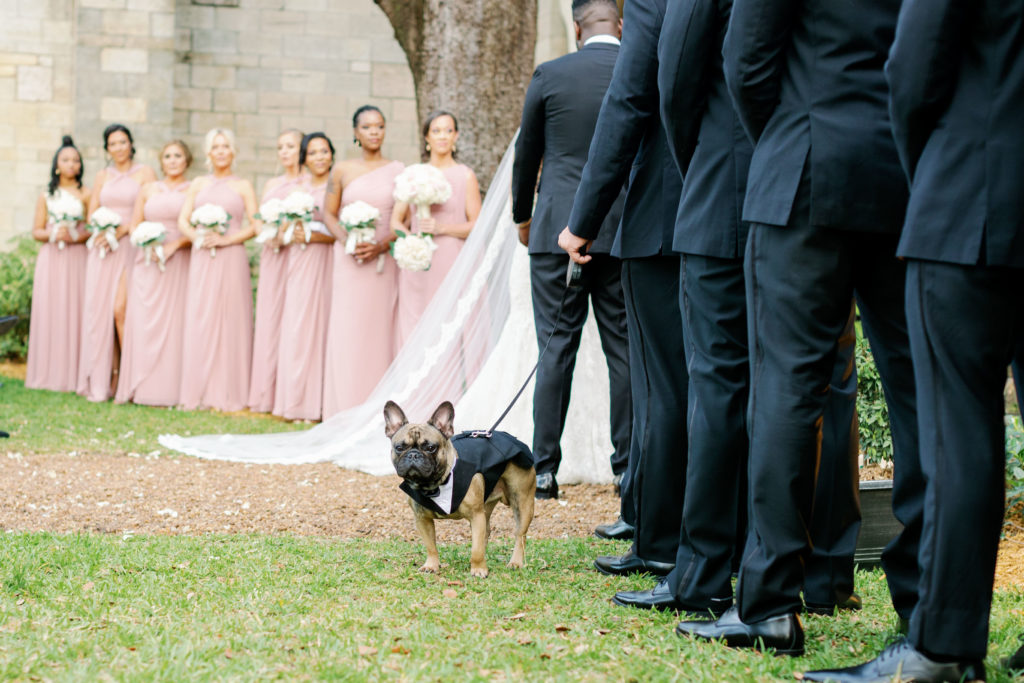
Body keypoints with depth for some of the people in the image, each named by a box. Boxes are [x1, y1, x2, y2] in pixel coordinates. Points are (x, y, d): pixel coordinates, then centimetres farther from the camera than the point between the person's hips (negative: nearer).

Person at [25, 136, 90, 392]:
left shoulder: (86, 195, 7)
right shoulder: (46, 196, 13)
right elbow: (36, 231, 11)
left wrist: (76, 237, -15)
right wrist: (53, 234, -8)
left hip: (77, 259, -2)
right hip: (51, 260, 2)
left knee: (75, 312, -6)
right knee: (49, 312, -3)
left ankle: (74, 375, -4)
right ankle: (49, 374, 0)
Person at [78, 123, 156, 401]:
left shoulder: (144, 173, 3)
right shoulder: (102, 176, 16)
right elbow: (91, 214, 15)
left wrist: (123, 229, -13)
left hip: (130, 247, -4)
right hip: (102, 249, 4)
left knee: (121, 309, -16)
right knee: (100, 310, -2)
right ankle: (102, 380, 3)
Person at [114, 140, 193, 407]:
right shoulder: (148, 190, 15)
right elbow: (134, 226, 13)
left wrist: (174, 245, -15)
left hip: (178, 262, -3)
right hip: (147, 262, 3)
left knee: (172, 322, -7)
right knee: (142, 322, -5)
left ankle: (168, 389, -4)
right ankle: (140, 387, -2)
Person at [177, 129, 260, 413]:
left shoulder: (242, 186, 6)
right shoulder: (198, 185, 15)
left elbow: (256, 226, -1)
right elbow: (183, 221, 9)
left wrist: (225, 239, -13)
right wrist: (199, 238, -10)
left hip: (231, 259, -3)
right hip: (201, 259, 3)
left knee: (229, 322, -4)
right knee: (199, 322, -1)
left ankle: (228, 393, 0)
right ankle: (199, 392, 4)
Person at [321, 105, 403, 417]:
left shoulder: (398, 170, 6)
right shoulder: (342, 170, 8)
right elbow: (329, 213, 8)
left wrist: (381, 245, -12)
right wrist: (347, 241, -9)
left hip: (385, 260, 0)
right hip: (349, 261, 0)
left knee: (381, 330, -1)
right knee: (347, 330, -3)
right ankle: (346, 412, 1)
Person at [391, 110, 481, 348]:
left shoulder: (465, 176, 2)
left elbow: (476, 226, -1)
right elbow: (396, 219, 11)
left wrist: (441, 228, -14)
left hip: (451, 265, -3)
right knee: (414, 331, -2)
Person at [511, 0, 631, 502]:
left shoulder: (549, 75, -2)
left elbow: (526, 155, 7)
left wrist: (522, 217, 22)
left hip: (558, 231, -1)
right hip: (625, 231, 1)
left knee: (556, 349, 2)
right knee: (624, 350, 7)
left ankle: (544, 469, 2)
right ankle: (628, 466, 9)